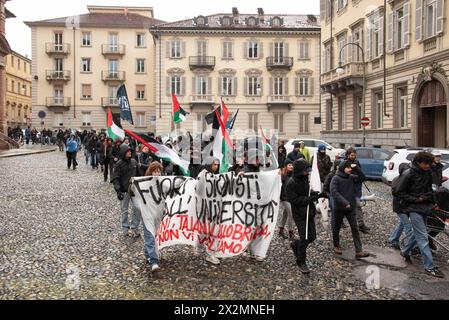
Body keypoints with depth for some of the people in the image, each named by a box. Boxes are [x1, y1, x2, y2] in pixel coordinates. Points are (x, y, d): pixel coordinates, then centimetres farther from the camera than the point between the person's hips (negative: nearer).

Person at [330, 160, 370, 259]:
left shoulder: (351, 177, 4)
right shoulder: (336, 179, -12)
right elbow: (334, 192, -21)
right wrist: (344, 202, -29)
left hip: (351, 208, 4)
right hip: (339, 208, -4)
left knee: (355, 229, 1)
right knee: (337, 228, 13)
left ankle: (359, 251, 2)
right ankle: (336, 246, 33)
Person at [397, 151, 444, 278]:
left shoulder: (428, 173, 6)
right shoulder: (408, 175, -14)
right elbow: (400, 193, -10)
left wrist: (430, 201, 3)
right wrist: (415, 200, -17)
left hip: (425, 207, 7)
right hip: (413, 208, -7)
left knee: (417, 232, 19)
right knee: (423, 237, -9)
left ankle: (405, 251, 40)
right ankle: (429, 267, -6)